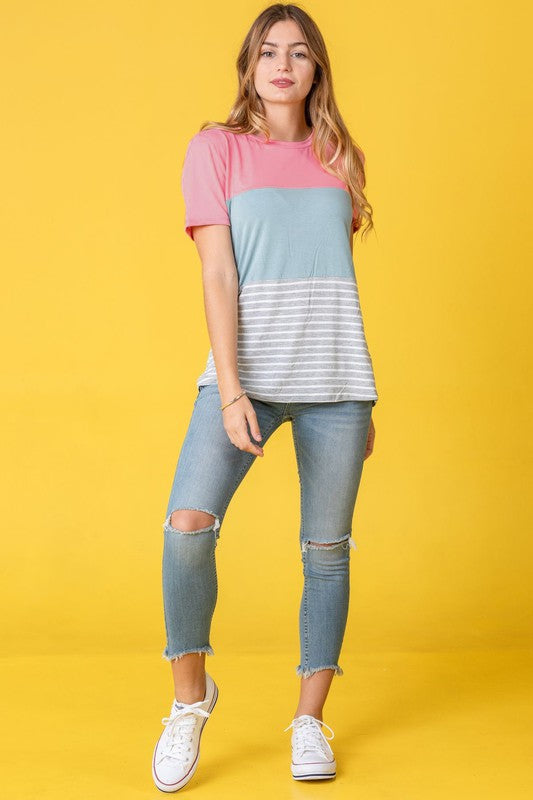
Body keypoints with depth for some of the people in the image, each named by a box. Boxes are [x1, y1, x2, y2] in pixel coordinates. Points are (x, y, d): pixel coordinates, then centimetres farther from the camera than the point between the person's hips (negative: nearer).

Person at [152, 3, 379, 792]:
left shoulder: (337, 158, 14)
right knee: (188, 525, -18)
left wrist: (362, 398, 16)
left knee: (327, 548, 3)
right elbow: (217, 273, -5)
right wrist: (230, 391, -15)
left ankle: (310, 718, 17)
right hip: (247, 369, -3)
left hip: (335, 378, 3)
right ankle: (191, 694, 5)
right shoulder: (218, 147, 4)